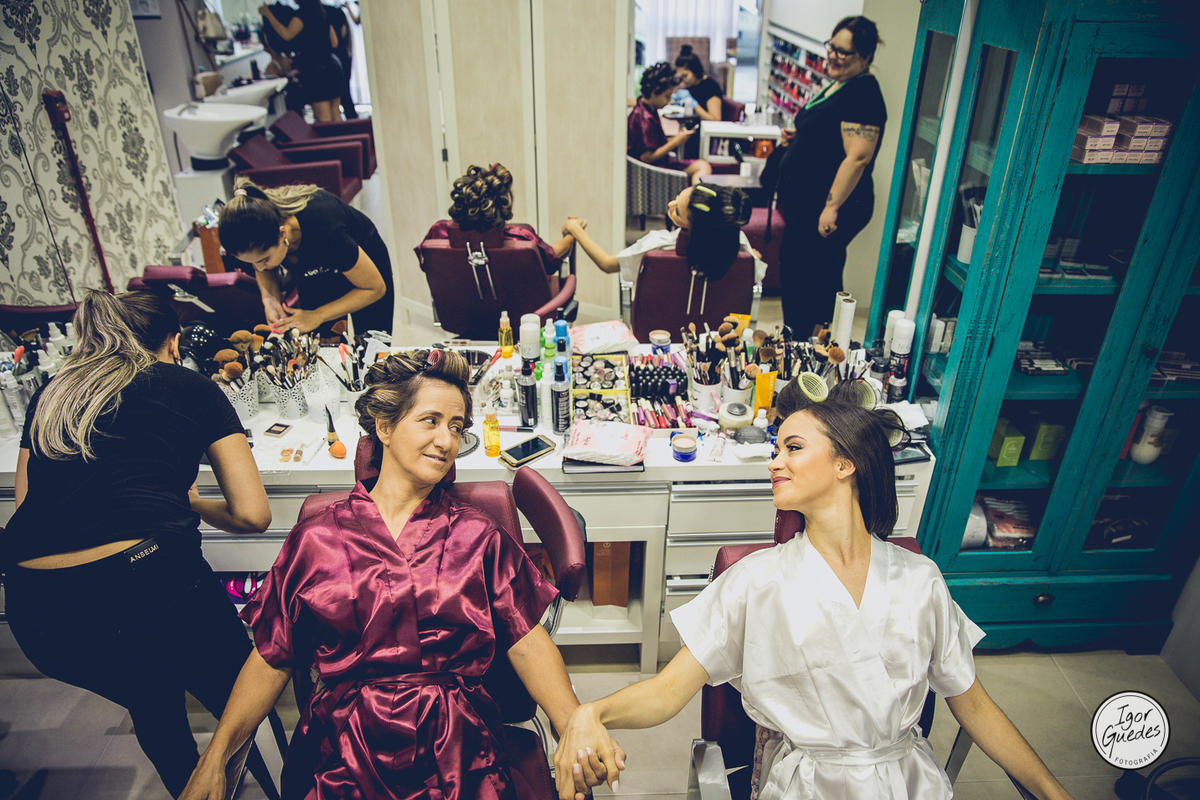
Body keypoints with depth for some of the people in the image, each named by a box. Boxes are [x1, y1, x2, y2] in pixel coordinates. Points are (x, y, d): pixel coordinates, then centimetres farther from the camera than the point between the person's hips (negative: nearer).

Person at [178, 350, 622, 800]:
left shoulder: (478, 536, 9)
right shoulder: (315, 539, 10)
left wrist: (577, 728, -12)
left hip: (457, 754, 0)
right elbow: (271, 660, 13)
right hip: (340, 757, 1)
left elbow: (528, 643, 2)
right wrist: (215, 757, 2)